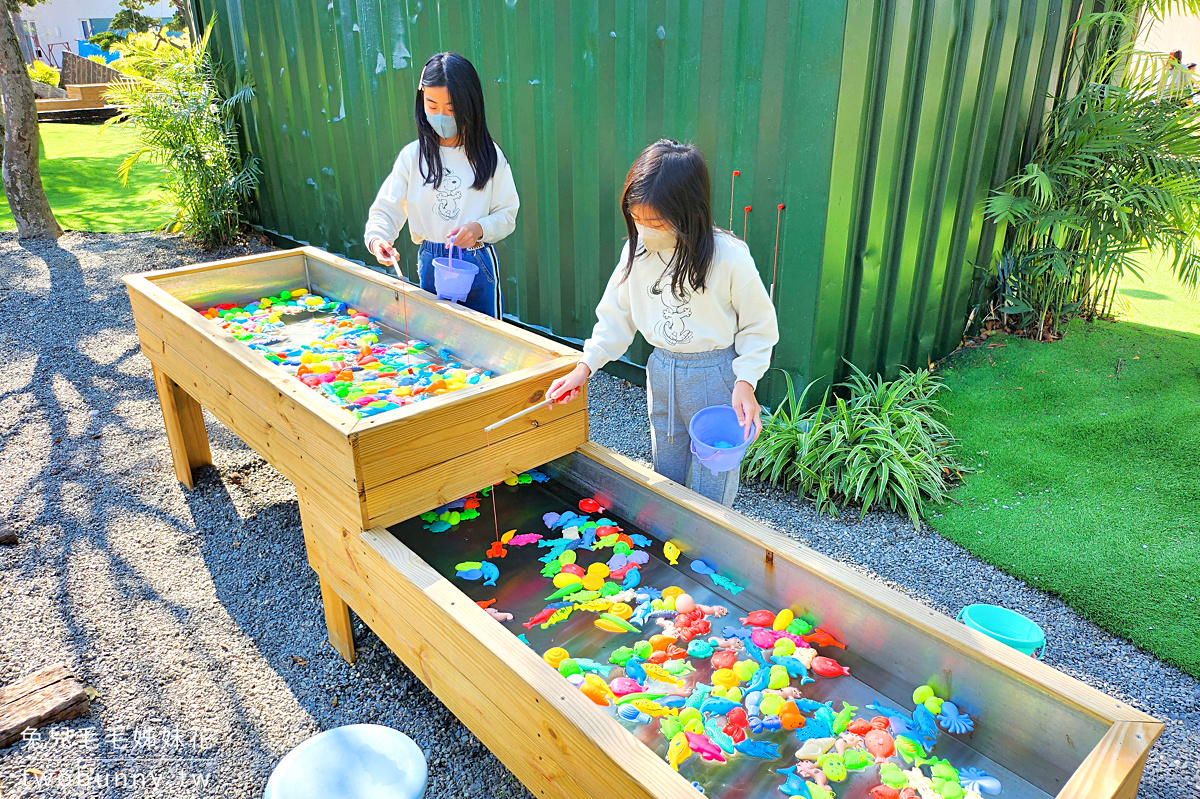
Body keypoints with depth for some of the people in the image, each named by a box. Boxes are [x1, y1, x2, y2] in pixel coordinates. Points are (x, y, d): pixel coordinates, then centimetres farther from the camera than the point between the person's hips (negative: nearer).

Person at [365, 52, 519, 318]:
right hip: (431, 264, 1)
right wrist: (376, 238, -24)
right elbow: (387, 208, -4)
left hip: (479, 264, -1)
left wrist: (479, 228, -23)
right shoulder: (412, 155, -1)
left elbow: (507, 215, -3)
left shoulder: (488, 155, -4)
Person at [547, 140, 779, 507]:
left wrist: (745, 381, -19)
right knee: (665, 481, 20)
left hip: (716, 376, -5)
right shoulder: (638, 250, -8)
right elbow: (617, 315, 4)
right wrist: (584, 368, -2)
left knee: (708, 495, 5)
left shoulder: (729, 258, -22)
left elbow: (759, 326, -9)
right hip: (661, 371, 5)